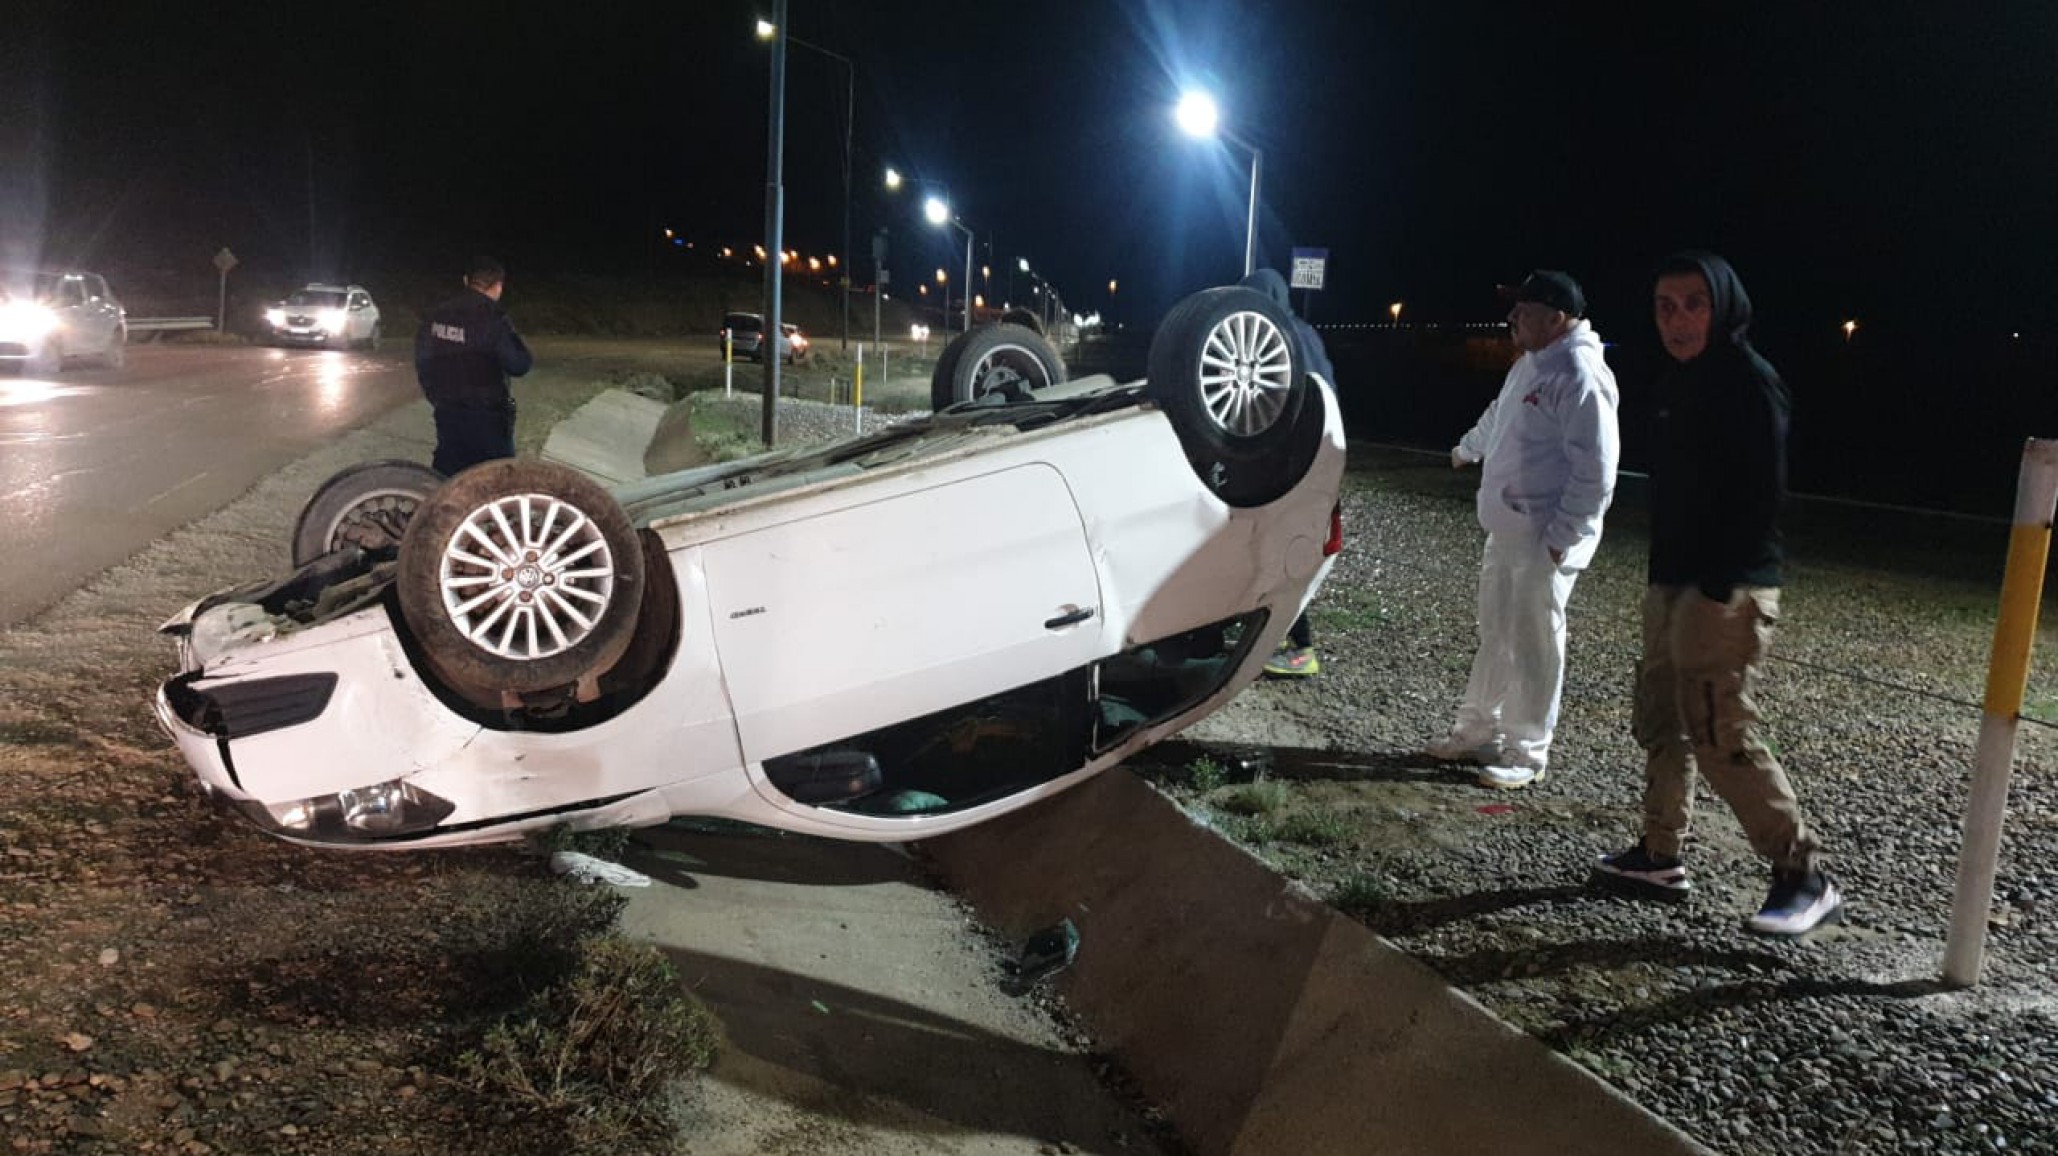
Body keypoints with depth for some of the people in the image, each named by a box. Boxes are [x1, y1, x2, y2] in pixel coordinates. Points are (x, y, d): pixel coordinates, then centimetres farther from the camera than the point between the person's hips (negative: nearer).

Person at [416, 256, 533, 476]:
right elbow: (519, 365, -14)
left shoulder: (436, 315, 3)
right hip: (486, 417, -6)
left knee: (445, 475, 15)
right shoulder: (493, 319, -17)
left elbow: (422, 361, 11)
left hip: (446, 413, 6)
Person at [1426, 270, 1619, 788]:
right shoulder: (1530, 365, 12)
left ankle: (1526, 754, 11)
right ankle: (1478, 731, 30)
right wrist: (1465, 450, 50)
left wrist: (1561, 538, -23)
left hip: (1544, 540, -10)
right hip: (1506, 531, 10)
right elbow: (1498, 416, 34)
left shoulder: (1580, 375, -19)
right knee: (1496, 635, 17)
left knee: (1532, 646, -1)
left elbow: (1595, 471, -23)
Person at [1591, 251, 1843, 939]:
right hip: (1674, 581, 10)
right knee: (1661, 720, 15)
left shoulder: (1747, 381, -13)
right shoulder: (1679, 382, 15)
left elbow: (1761, 493, -19)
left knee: (1720, 735, -9)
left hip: (1727, 590, -10)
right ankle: (1661, 857, 26)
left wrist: (1720, 585, -22)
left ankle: (1804, 878, 2)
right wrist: (1663, 576, 16)